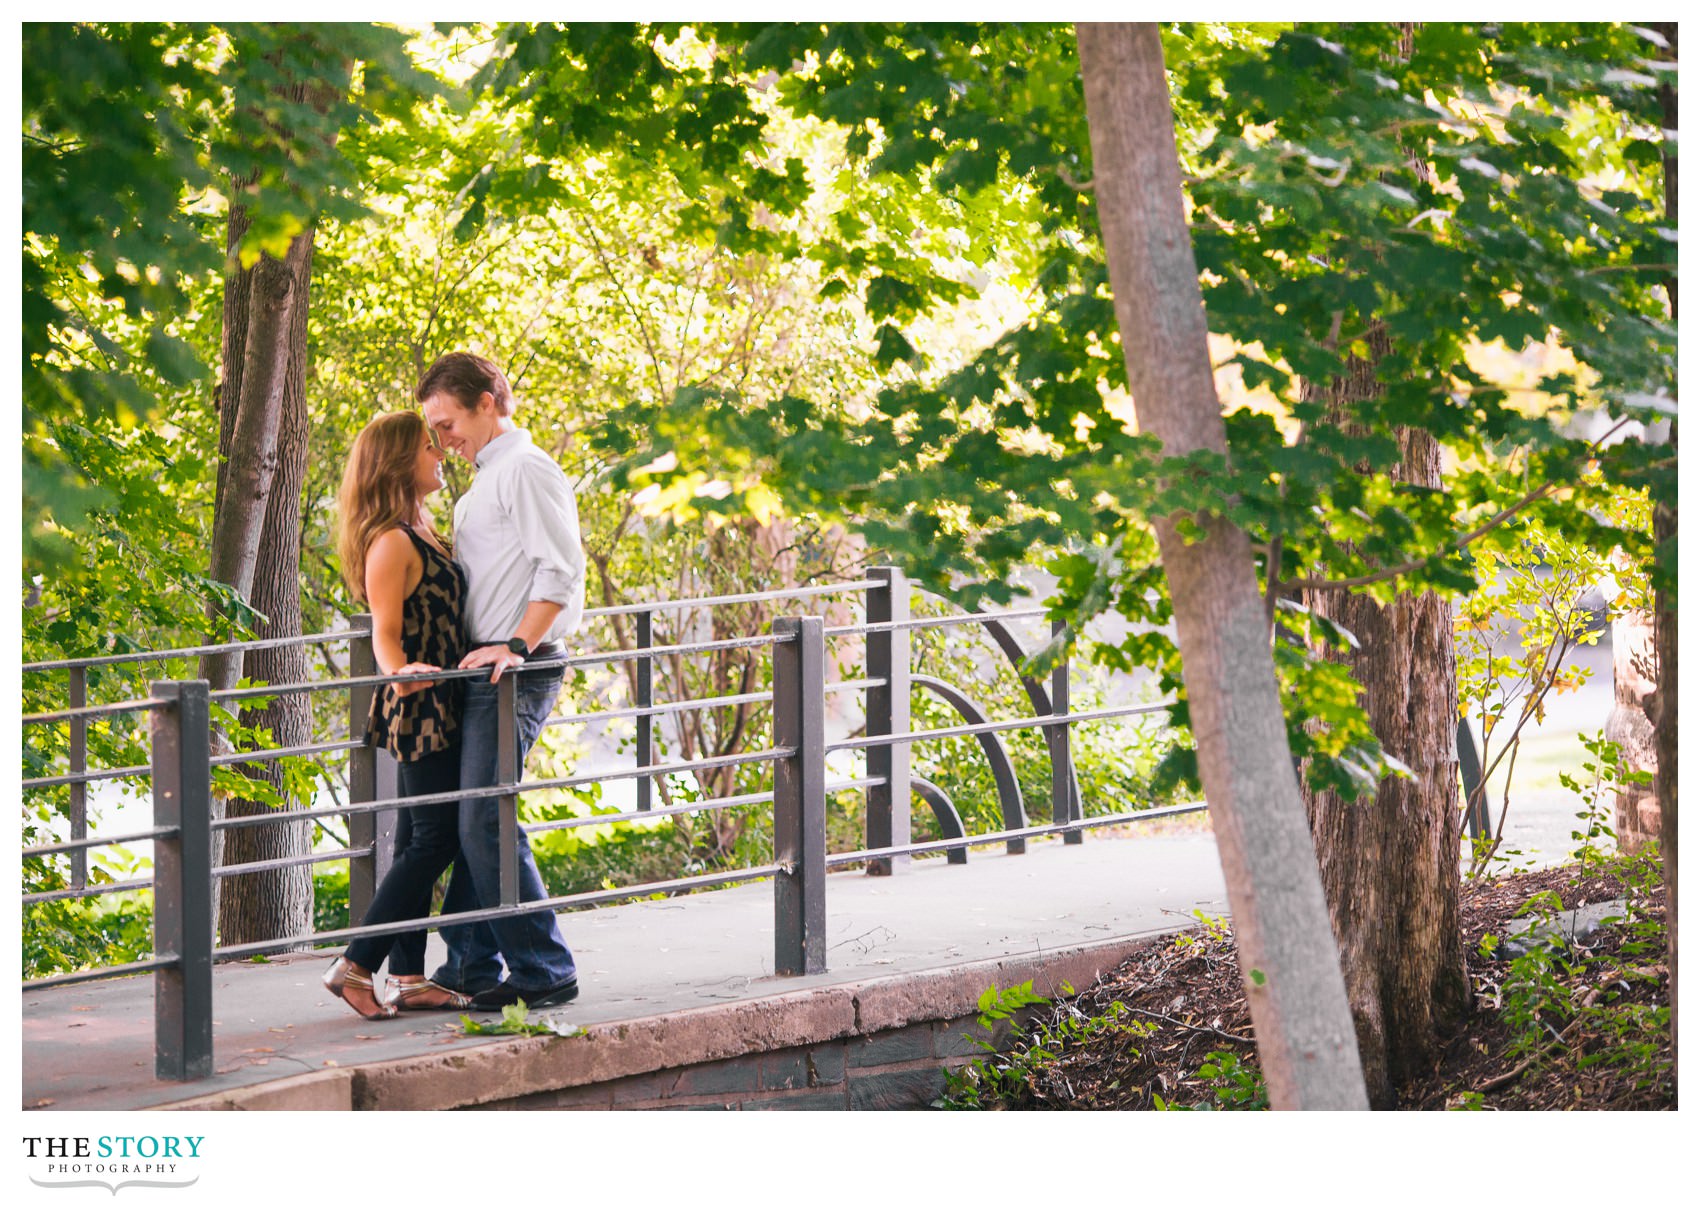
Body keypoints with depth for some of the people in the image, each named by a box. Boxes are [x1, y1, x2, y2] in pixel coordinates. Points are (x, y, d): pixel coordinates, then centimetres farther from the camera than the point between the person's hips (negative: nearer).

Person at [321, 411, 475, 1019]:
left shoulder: (421, 531, 15)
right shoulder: (392, 542, -15)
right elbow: (386, 632, -19)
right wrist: (399, 671, -37)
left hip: (440, 710, 10)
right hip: (419, 710, -10)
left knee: (424, 841, 9)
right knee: (436, 837, -10)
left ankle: (410, 979, 11)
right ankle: (355, 967, -8)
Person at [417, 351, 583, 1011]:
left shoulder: (526, 470, -9)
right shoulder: (485, 481, 22)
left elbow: (561, 569, -17)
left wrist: (517, 647, -22)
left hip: (515, 676, -10)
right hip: (483, 671, 10)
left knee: (486, 824, -13)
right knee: (468, 823, 9)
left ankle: (544, 973, -8)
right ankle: (470, 967, 14)